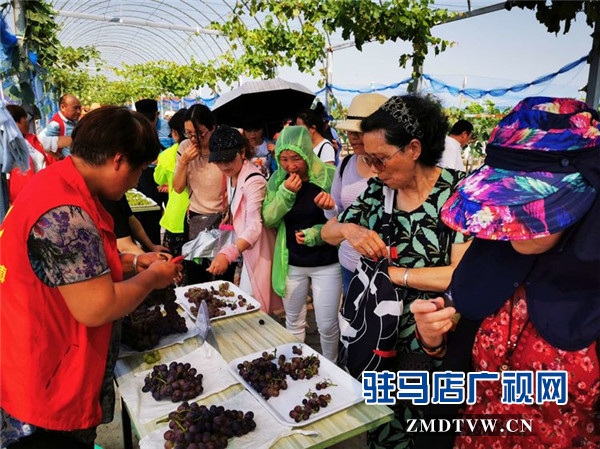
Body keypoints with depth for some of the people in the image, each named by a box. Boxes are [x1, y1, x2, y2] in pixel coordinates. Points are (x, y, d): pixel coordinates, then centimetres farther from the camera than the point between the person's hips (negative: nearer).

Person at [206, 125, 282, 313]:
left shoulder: (254, 181, -26)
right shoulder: (231, 175, 2)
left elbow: (254, 226, -38)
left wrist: (227, 253, -51)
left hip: (258, 250, -9)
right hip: (245, 249, 9)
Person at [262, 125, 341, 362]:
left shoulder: (330, 176, -14)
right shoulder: (277, 179, -1)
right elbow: (268, 219, -5)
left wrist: (317, 232, -23)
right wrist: (285, 192, -18)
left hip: (326, 263, -3)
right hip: (291, 263, 4)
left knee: (327, 325, 6)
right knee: (293, 321, 18)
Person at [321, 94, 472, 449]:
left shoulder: (458, 192, -16)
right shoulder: (379, 189, -1)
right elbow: (328, 232, 5)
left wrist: (394, 273, -19)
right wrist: (348, 229, -17)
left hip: (424, 343, -4)